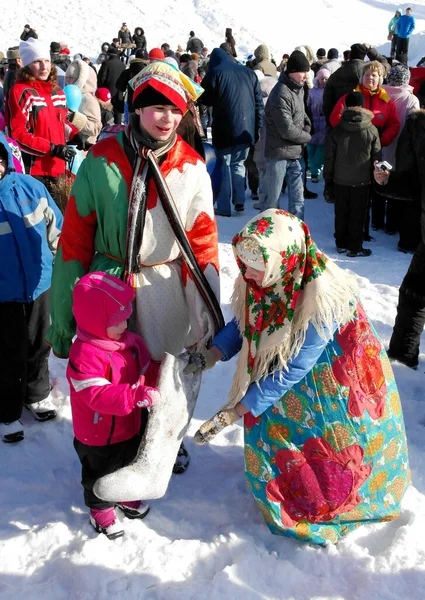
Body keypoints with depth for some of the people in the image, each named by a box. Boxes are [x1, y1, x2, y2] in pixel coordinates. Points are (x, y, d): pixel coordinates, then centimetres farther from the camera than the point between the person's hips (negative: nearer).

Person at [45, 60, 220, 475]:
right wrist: (63, 318, -5)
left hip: (167, 288, 1)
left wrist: (210, 314, -7)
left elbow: (203, 238, -1)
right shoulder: (101, 159, -8)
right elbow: (75, 238, -5)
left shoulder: (192, 167, -4)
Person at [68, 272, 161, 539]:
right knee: (101, 475, 18)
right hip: (100, 437, -7)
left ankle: (126, 496, 57)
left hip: (132, 426, 7)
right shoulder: (84, 355, -33)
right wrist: (140, 396, -46)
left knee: (130, 465, 30)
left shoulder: (130, 340, -6)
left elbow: (146, 370, 7)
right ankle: (101, 512, 44)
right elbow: (98, 396, -40)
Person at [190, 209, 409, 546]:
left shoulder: (324, 297, -37)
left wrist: (234, 413, -29)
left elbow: (292, 369, -32)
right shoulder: (262, 278, -19)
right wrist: (208, 357, -18)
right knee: (268, 426, 3)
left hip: (340, 379, -6)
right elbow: (244, 322, -1)